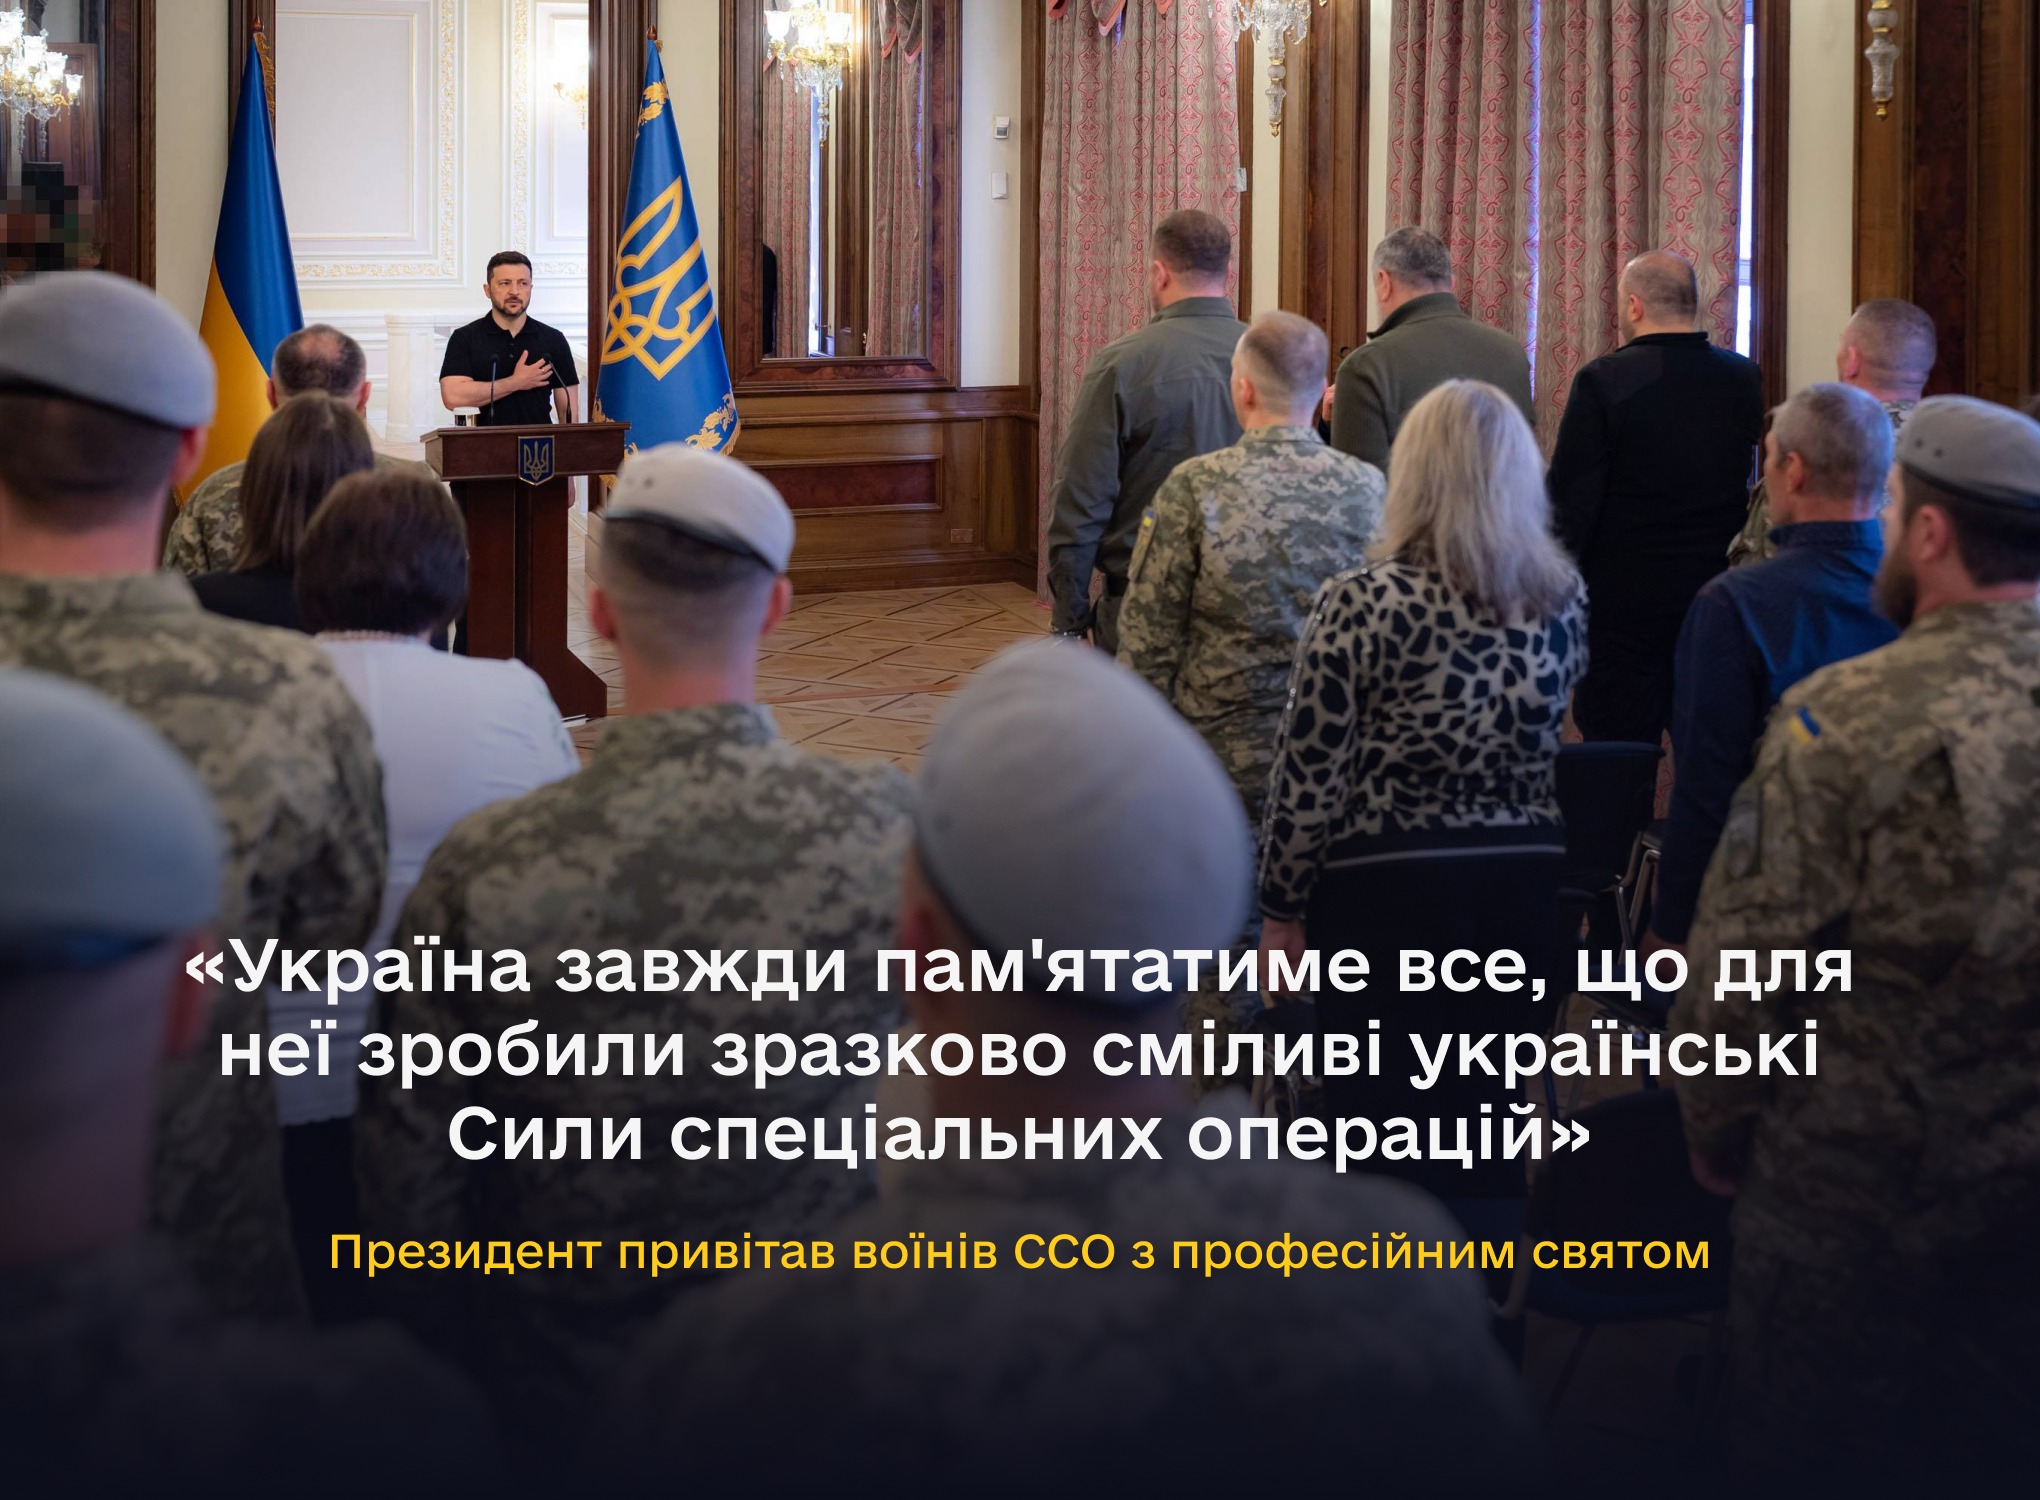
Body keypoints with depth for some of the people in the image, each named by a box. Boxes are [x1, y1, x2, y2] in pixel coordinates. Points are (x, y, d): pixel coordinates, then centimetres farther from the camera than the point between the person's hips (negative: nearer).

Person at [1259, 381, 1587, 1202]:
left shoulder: (1364, 601, -13)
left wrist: (1283, 905, -1)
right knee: (1490, 1111, 14)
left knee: (1383, 1121, 5)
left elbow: (1309, 777, -10)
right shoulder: (1564, 601, -1)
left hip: (1387, 889, -4)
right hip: (1527, 888, 4)